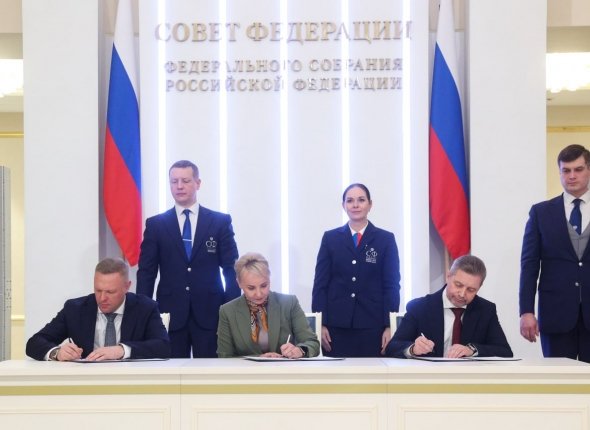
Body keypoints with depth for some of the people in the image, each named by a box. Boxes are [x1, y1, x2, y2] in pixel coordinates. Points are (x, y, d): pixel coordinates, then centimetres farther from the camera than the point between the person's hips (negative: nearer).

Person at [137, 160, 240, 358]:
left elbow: (231, 269, 3)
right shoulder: (156, 224, 7)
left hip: (209, 312, 0)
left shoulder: (221, 222, 5)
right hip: (170, 313, 1)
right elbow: (146, 272, 5)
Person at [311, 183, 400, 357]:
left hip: (372, 326, -1)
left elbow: (392, 285, 3)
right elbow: (320, 283, 5)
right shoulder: (330, 238, 8)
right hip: (337, 325, 1)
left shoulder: (386, 239, 6)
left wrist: (390, 326, -5)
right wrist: (321, 324, -2)